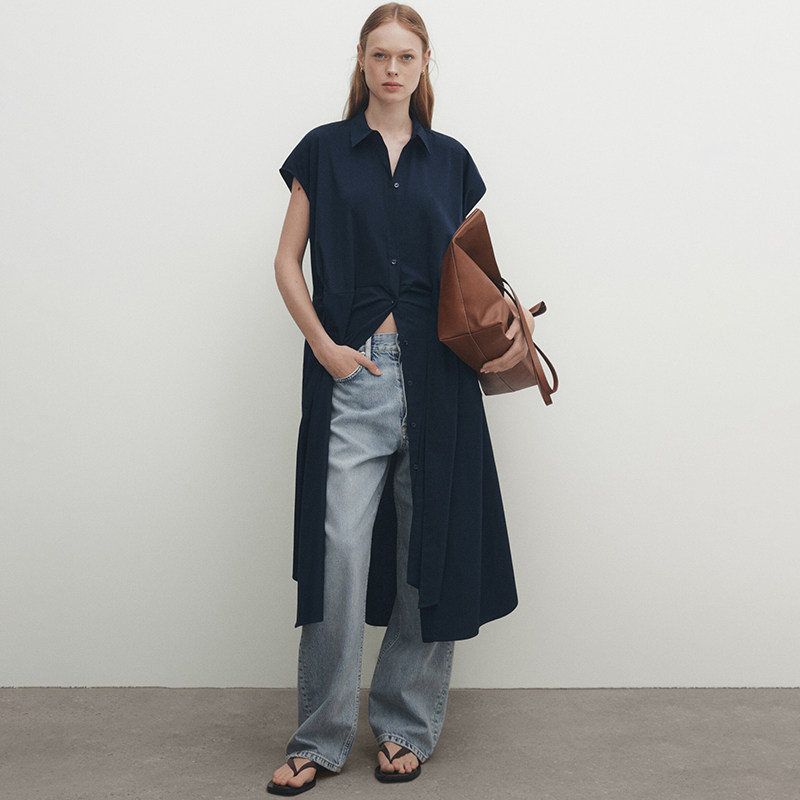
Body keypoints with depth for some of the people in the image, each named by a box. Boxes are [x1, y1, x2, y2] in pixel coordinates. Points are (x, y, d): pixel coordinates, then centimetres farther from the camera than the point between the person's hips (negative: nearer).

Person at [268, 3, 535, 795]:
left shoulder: (450, 160, 14)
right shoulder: (324, 150, 9)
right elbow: (287, 261, 7)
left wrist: (509, 323, -3)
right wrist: (323, 345, -7)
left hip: (436, 374, 2)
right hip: (351, 373, -2)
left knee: (432, 549, 4)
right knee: (340, 551, -6)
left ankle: (407, 723, 19)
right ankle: (320, 736, 8)